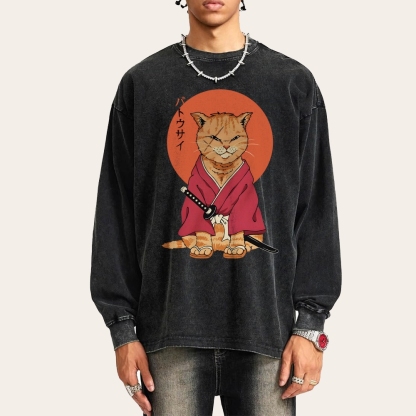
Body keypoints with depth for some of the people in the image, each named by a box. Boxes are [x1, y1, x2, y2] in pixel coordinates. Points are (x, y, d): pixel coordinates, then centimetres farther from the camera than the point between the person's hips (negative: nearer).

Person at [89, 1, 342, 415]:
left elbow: (317, 212, 5)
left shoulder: (294, 82, 7)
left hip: (267, 324, 0)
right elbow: (115, 213, 6)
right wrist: (122, 326, 1)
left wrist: (311, 323, -2)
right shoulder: (141, 83, 7)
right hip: (171, 326, 0)